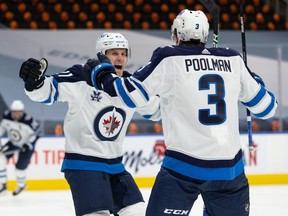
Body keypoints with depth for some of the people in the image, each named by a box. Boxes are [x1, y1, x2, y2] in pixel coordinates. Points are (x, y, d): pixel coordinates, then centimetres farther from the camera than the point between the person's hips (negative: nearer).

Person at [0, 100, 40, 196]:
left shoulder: (28, 121, -31)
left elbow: (36, 132, -19)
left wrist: (29, 144, -21)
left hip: (26, 145, -5)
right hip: (13, 143, 5)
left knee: (20, 166, -5)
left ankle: (21, 185, 29)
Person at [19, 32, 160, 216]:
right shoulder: (82, 77, -15)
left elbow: (155, 109, 19)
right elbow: (48, 91, -23)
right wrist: (34, 82, -43)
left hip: (115, 165, 7)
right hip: (83, 163, -7)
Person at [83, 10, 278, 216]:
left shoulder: (168, 59, -4)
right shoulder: (234, 60, 8)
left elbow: (131, 93, -7)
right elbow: (265, 106, 15)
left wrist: (100, 71, 11)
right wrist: (256, 82, 37)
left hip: (185, 166, -4)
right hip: (230, 167, 4)